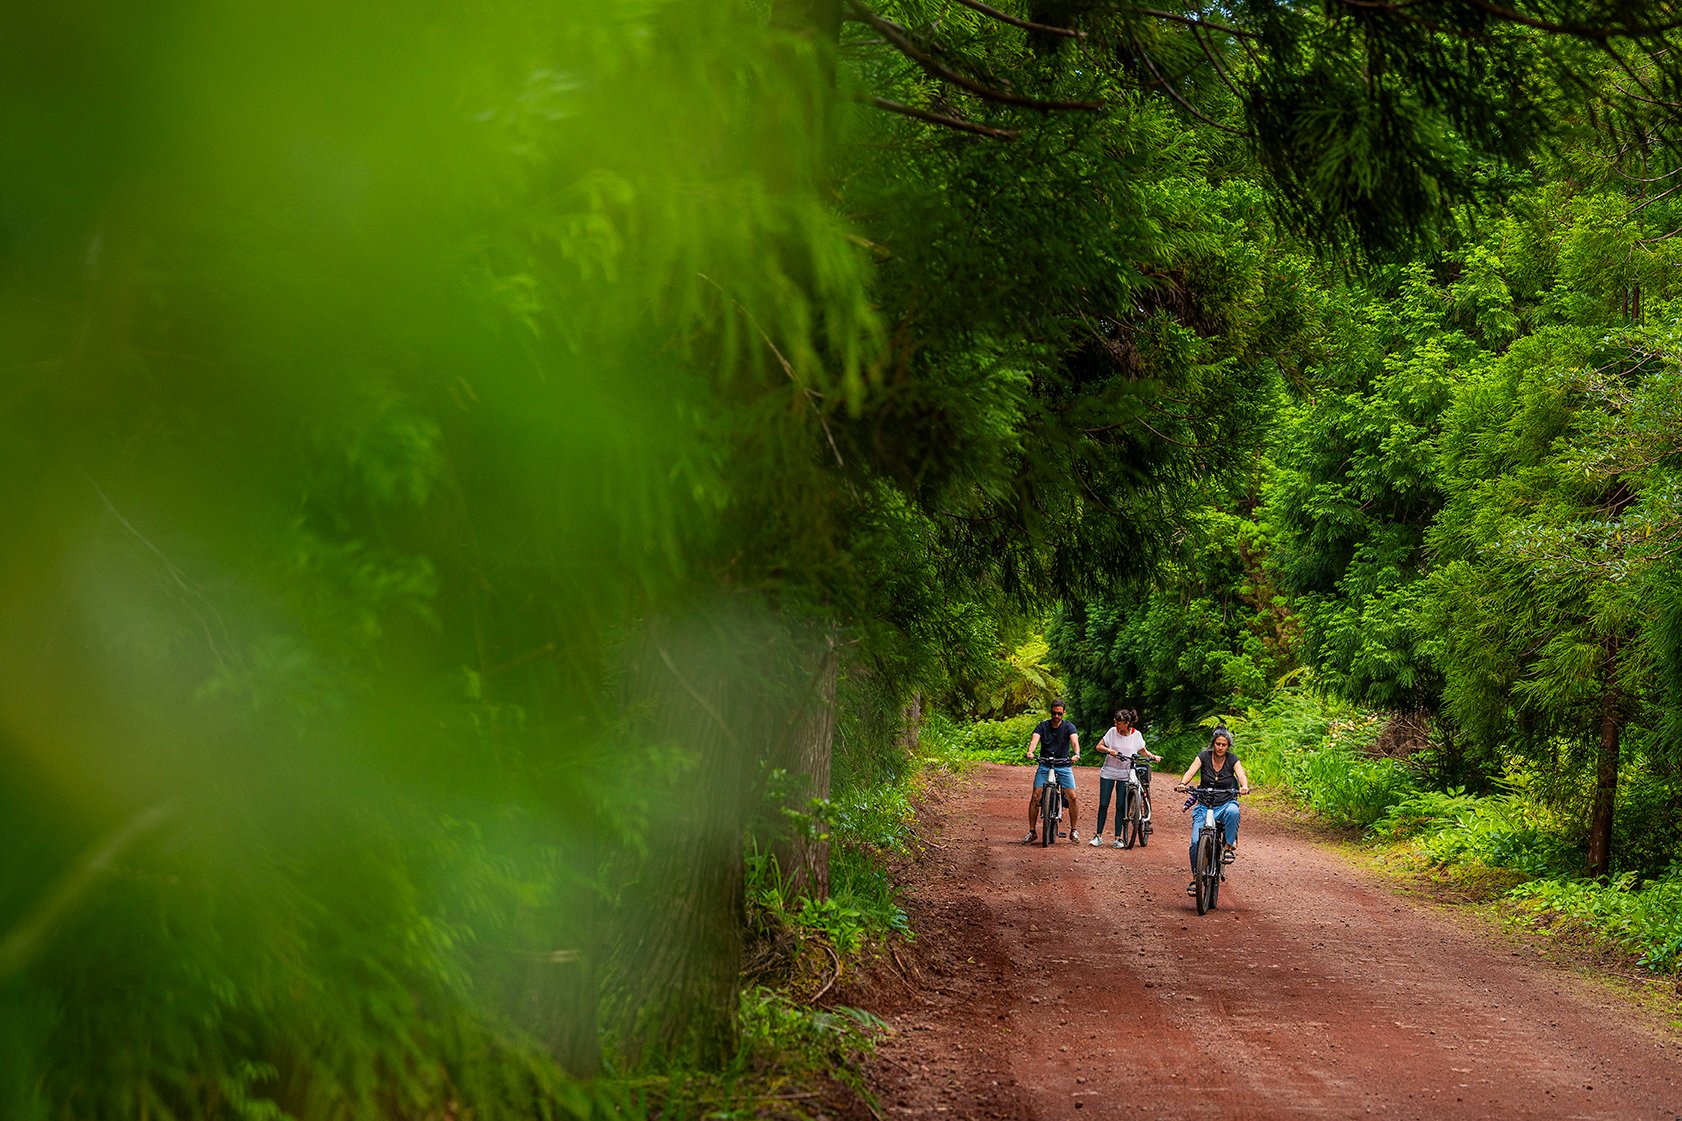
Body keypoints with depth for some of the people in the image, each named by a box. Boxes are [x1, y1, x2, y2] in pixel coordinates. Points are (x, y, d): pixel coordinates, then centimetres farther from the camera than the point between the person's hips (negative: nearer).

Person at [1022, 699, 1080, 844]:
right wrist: (1030, 751, -39)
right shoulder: (1042, 726, 0)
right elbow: (1034, 739, -17)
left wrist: (1076, 754, -42)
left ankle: (1073, 831, 3)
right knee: (1035, 797, -11)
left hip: (1064, 765, 0)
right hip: (1044, 765, 1)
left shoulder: (1068, 727, -2)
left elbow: (1075, 740, -20)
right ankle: (1032, 832, 0)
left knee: (1071, 796, -12)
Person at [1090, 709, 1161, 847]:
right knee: (1103, 804, 0)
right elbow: (1099, 747, -3)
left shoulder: (1136, 735, -3)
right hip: (1108, 772, 0)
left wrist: (1153, 756, -8)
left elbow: (1143, 751, 10)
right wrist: (1109, 750, -22)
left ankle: (1118, 838, 4)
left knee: (1121, 806, -1)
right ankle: (1098, 835, 8)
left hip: (1125, 775, 0)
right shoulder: (1113, 732, -5)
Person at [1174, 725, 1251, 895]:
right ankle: (1196, 877, 0)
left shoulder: (1232, 760, -2)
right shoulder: (1204, 756, -2)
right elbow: (1191, 771, -18)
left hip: (1226, 802, 0)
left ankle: (1231, 846, -19)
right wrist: (1182, 784, -39)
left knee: (1232, 811, -38)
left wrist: (1244, 787, -42)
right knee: (1196, 841, -16)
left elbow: (1242, 775, -18)